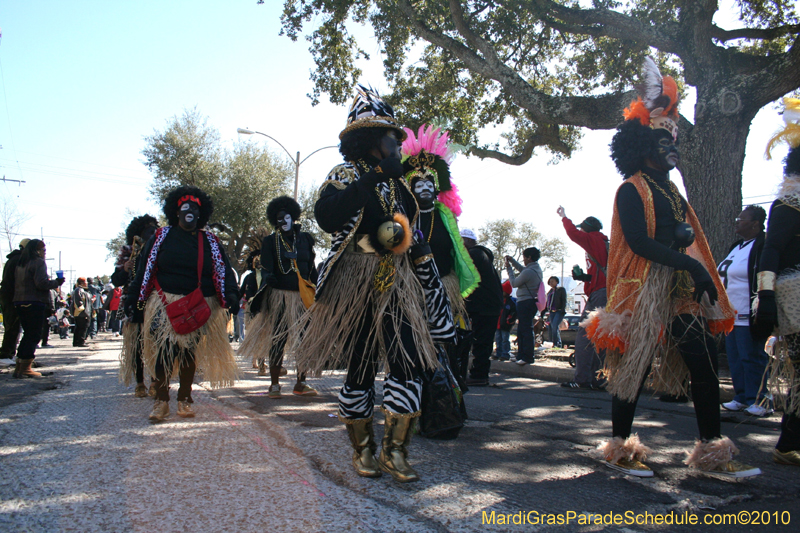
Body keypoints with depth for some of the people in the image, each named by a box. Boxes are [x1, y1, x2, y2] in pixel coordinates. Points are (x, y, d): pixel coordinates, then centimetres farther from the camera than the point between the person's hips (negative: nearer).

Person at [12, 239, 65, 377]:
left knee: (28, 334, 16)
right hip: (34, 303, -8)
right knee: (34, 335, -2)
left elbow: (16, 283, 18)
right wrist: (56, 282, -5)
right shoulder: (38, 262, -9)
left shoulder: (20, 264, 16)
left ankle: (19, 367, 16)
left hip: (20, 303, 8)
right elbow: (41, 283, -18)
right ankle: (25, 369, -3)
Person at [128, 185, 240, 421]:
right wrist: (134, 299, 3)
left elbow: (225, 271, 3)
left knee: (190, 351, 7)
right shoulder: (161, 237, 8)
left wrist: (231, 294, -14)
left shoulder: (210, 242, 10)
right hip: (165, 304, -1)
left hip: (199, 309, 1)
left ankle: (185, 399, 21)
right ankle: (161, 400, 4)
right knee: (163, 350, -8)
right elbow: (144, 269, 8)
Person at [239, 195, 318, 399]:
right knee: (278, 340, -1)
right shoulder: (270, 241, 4)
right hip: (279, 297, -3)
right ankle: (274, 384, 8)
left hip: (303, 296, 3)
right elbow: (266, 269, -7)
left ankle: (301, 383, 13)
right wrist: (268, 278, -29)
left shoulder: (305, 238, 13)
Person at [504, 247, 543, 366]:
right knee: (522, 330, 16)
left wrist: (509, 269, 2)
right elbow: (522, 269, 30)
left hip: (525, 302, -10)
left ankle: (528, 357, -5)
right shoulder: (537, 269, 11)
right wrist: (512, 261, 26)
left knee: (526, 330, -7)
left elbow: (514, 283, -7)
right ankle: (521, 355, 23)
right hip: (532, 301, 10)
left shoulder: (528, 272, -19)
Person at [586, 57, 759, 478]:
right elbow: (640, 243, -17)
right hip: (646, 289, -8)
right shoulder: (632, 190, -5)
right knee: (635, 366, -3)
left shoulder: (671, 190, 20)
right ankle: (620, 447, 10)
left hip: (682, 289, 9)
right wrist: (690, 265, -19)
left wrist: (702, 277, 8)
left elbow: (689, 238, 18)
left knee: (705, 363, 4)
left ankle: (712, 451, 13)